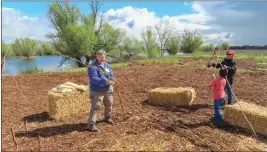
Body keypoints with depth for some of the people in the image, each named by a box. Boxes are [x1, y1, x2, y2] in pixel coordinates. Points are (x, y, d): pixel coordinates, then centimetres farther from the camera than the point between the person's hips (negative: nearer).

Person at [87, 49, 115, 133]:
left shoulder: (107, 65, 6)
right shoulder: (92, 67, -17)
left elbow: (111, 75, 2)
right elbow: (93, 79, -28)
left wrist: (111, 80, -22)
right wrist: (105, 81, -37)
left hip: (108, 90, 7)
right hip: (97, 91, -7)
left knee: (109, 104, 21)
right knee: (95, 107, -11)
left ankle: (107, 117, 45)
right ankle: (91, 125, -5)